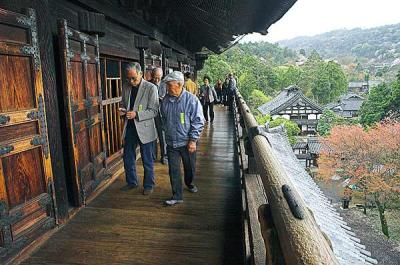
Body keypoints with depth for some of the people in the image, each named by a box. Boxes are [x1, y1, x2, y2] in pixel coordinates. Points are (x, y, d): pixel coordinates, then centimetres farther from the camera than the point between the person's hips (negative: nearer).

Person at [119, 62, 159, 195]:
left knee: (147, 161, 9)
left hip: (144, 129, -5)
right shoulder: (126, 86, 5)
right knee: (128, 158, 16)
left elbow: (154, 111, -14)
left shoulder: (151, 88, -12)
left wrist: (136, 114, -26)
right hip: (129, 128, 5)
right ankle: (131, 182, 37)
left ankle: (149, 185, 28)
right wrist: (122, 110, -6)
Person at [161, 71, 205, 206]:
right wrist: (166, 132, 14)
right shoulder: (166, 100, 1)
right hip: (171, 142, 3)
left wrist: (193, 140, -15)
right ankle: (177, 196, 16)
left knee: (190, 167, 16)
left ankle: (189, 183, 46)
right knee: (173, 169, 3)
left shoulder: (191, 100, -14)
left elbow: (198, 122, -12)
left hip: (187, 142, -3)